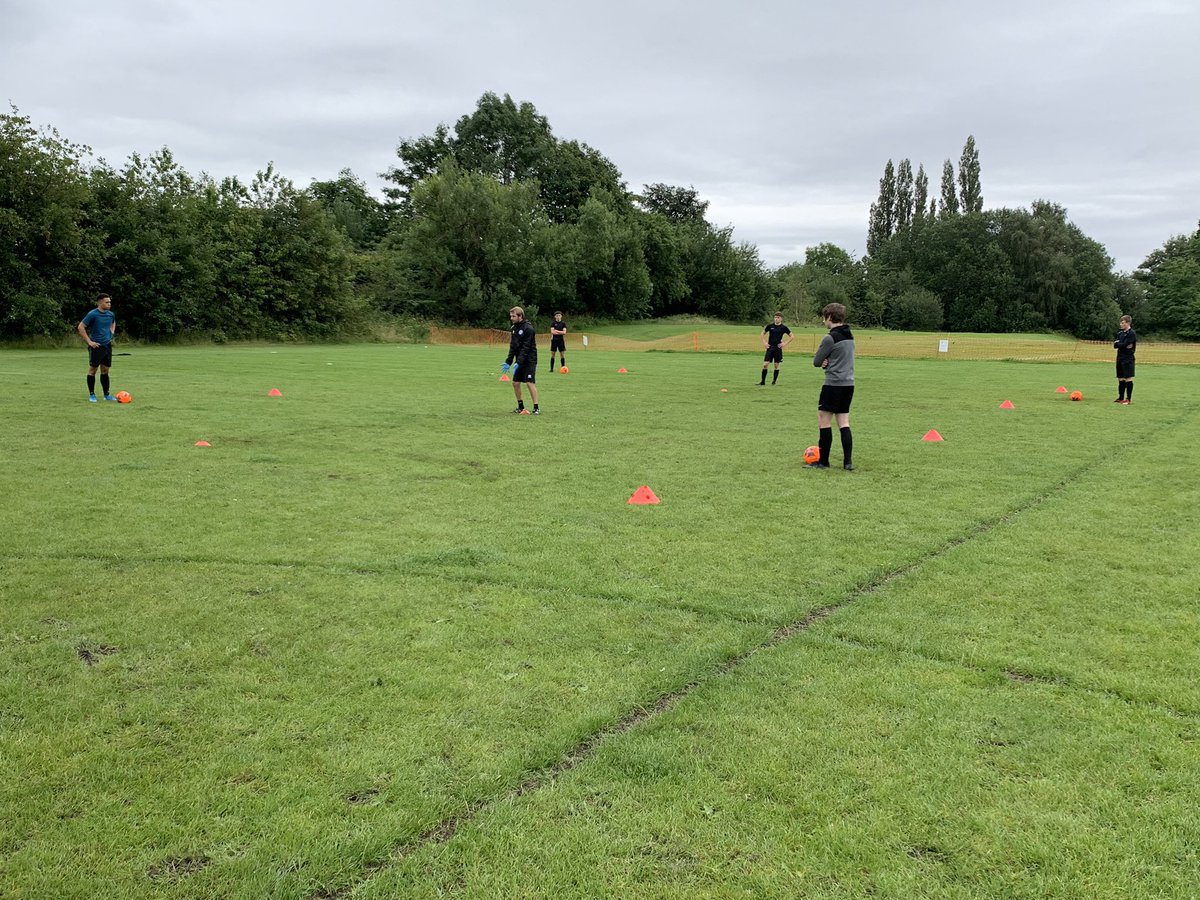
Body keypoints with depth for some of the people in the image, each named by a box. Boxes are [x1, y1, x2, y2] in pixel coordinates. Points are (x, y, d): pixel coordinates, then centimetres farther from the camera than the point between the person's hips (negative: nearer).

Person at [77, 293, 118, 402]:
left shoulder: (111, 314, 5)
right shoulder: (92, 314, -13)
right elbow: (80, 327, -13)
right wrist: (89, 341, -14)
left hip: (107, 345, 6)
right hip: (96, 346, -6)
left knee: (105, 371, 11)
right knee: (92, 370, 3)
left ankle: (106, 395, 17)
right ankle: (91, 395, 11)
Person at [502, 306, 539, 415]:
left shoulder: (528, 328, -15)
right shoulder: (514, 328, 10)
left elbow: (526, 348, -20)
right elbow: (512, 346, 13)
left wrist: (518, 362, -25)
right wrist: (508, 362, 7)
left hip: (529, 360, -8)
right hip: (519, 360, 8)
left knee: (530, 382, -13)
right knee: (515, 383, 5)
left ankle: (536, 408, -8)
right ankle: (520, 407, 17)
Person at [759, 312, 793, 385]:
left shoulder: (783, 327, -2)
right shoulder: (770, 326, 2)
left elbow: (792, 336, 4)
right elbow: (763, 333, 16)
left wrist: (785, 343, -5)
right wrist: (764, 342, 4)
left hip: (778, 348, -1)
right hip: (770, 347, 1)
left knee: (776, 365, 2)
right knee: (765, 364, -6)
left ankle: (774, 381, 11)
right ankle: (762, 381, 2)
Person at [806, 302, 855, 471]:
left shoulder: (830, 338, -14)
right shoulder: (850, 337, 13)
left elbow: (816, 362, -10)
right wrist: (827, 362, 0)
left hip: (833, 384, -8)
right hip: (849, 384, 8)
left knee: (824, 420, 1)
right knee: (844, 423, 9)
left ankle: (823, 461, 6)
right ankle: (848, 462, 5)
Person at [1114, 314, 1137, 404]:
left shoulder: (1132, 333, -9)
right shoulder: (1120, 333, 14)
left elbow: (1124, 344, -19)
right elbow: (1115, 345, 6)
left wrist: (1117, 343, -2)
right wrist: (1121, 345, -12)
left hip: (1128, 359, -8)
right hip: (1120, 358, 8)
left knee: (1128, 379, -6)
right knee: (1120, 379, 11)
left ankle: (1128, 399, -3)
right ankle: (1121, 398, 18)